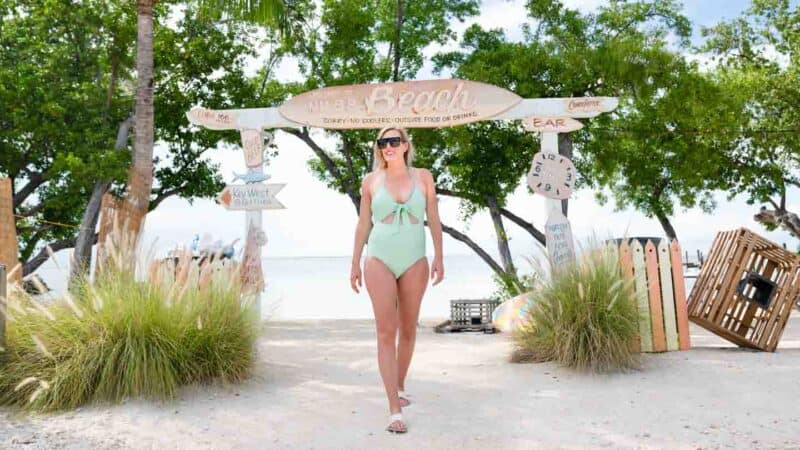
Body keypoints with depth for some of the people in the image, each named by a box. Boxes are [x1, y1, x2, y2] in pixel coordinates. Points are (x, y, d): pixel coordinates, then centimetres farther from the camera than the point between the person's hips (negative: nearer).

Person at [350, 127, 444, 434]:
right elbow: (363, 223, 7)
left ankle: (400, 386, 36)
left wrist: (439, 257, -2)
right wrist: (355, 263, 6)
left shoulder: (423, 177, 4)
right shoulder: (371, 180, 4)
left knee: (408, 329, 12)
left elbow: (434, 220, 5)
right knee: (386, 333, -8)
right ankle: (395, 411, -7)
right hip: (379, 261, -1)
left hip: (414, 262, 1)